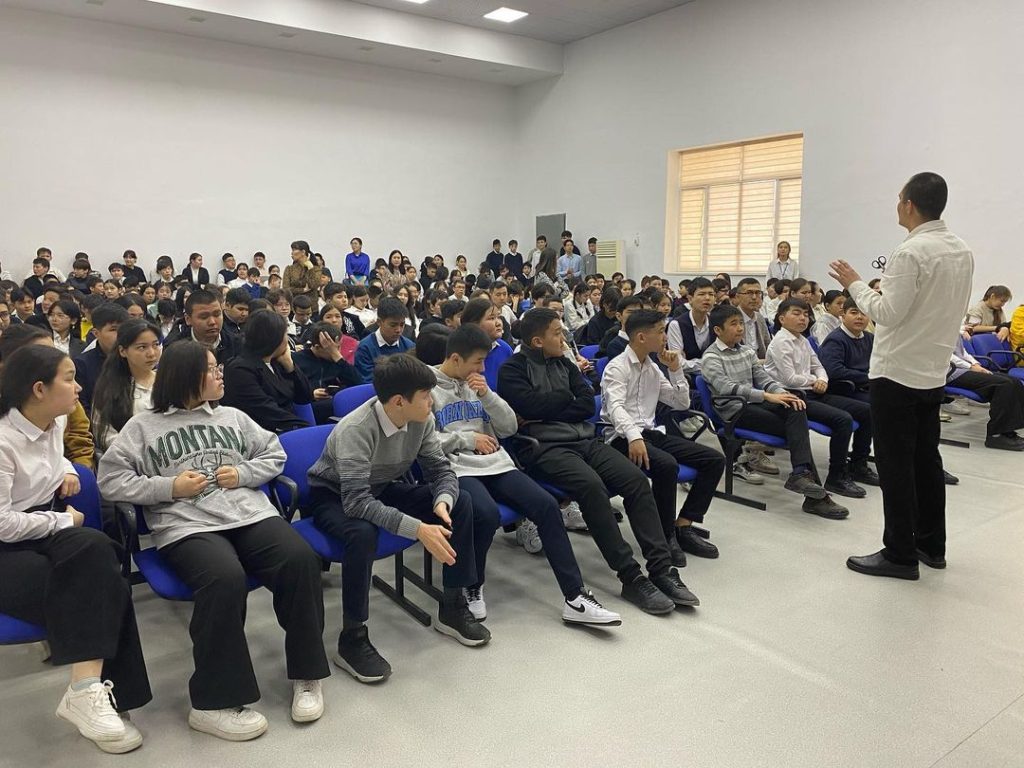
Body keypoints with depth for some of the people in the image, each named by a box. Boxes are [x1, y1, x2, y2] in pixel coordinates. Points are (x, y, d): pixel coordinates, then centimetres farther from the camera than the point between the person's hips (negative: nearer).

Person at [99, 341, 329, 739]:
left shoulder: (232, 417, 22)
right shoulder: (143, 426, 12)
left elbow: (275, 454, 22)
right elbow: (109, 479, 4)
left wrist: (244, 473, 2)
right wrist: (169, 487, -6)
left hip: (251, 514, 4)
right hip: (187, 527, -3)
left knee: (301, 559, -26)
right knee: (224, 579, -36)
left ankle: (305, 674, -10)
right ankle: (214, 701, -19)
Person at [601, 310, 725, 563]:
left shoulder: (653, 369, 16)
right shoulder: (617, 368, -7)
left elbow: (682, 404, 21)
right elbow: (616, 407, -24)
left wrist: (676, 369, 7)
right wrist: (633, 436, -43)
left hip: (650, 432, 8)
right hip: (623, 437, -8)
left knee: (715, 459, -5)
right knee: (667, 464, -36)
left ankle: (682, 527, -4)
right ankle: (665, 534, -16)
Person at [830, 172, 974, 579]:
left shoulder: (910, 252, -18)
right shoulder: (962, 251, 9)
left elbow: (888, 314, -20)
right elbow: (951, 309, 17)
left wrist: (855, 284, -7)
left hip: (896, 373, -8)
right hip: (933, 372, 9)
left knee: (896, 465, -1)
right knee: (926, 458, 16)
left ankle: (900, 554, 7)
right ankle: (932, 545, 26)